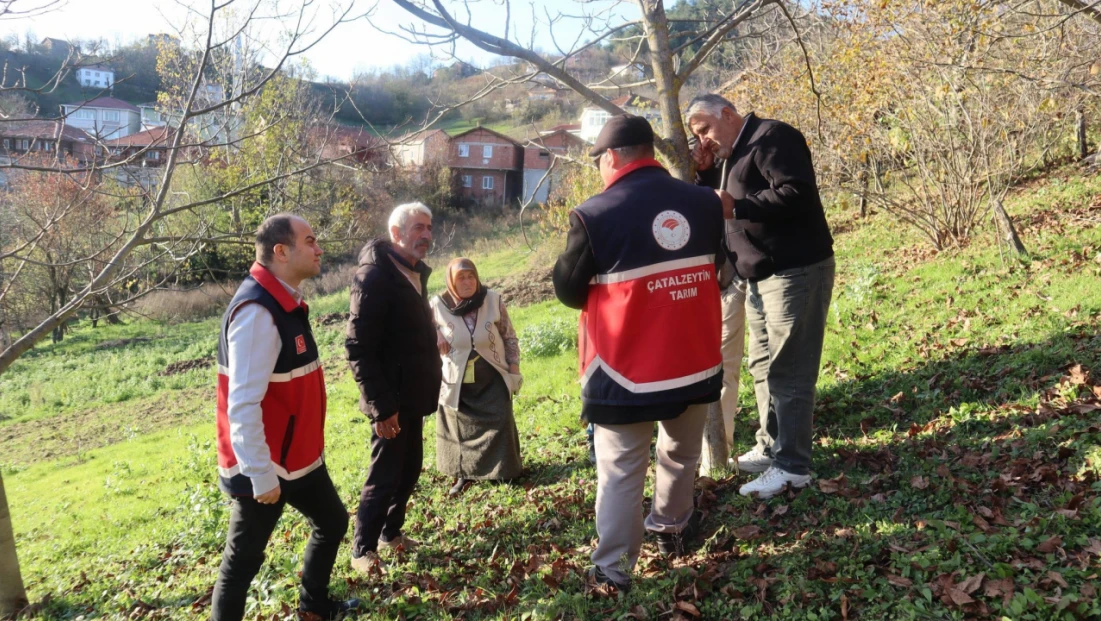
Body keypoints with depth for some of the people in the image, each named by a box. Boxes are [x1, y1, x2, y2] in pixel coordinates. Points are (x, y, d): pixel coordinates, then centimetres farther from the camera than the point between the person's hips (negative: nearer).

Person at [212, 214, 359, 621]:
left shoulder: (286, 301, 5)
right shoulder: (257, 311, -25)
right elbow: (243, 404, -28)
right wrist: (261, 476, -24)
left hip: (299, 457, 10)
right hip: (264, 469, -10)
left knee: (332, 523, 23)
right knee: (243, 560, 6)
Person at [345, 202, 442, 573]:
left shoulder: (415, 272, 10)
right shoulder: (375, 275, -18)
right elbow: (358, 347, -21)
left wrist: (428, 389, 13)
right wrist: (380, 406, -23)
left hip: (412, 395, 8)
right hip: (392, 400, -8)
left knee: (410, 470, 17)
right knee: (384, 477, 1)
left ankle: (391, 532, 34)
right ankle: (362, 550, 17)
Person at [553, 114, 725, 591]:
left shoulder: (593, 214, -16)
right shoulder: (705, 203, -2)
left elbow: (568, 290, -5)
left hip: (626, 367, -4)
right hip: (696, 359, 5)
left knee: (620, 470, 8)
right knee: (681, 453, 24)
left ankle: (613, 568, 13)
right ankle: (671, 527, 45)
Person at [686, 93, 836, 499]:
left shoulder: (772, 138, -13)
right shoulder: (729, 155, 17)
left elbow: (795, 193, -26)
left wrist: (737, 206, -24)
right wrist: (705, 172, 5)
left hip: (796, 272, -10)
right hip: (761, 277, 10)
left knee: (788, 370, -6)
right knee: (762, 366, 16)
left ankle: (792, 466, 3)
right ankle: (771, 447, 29)